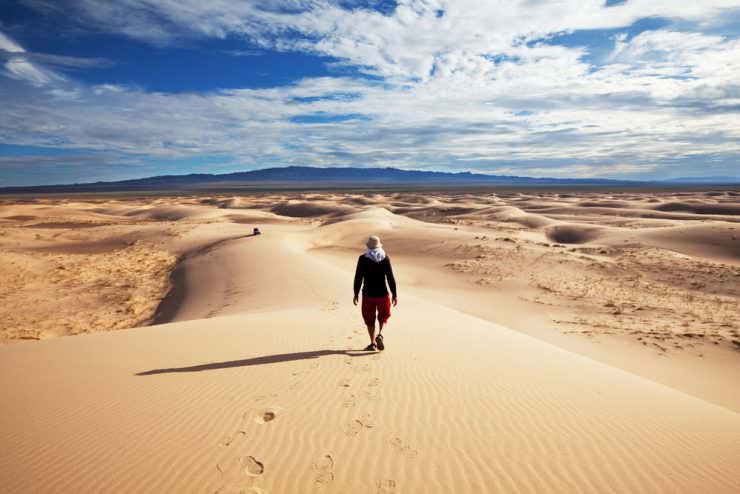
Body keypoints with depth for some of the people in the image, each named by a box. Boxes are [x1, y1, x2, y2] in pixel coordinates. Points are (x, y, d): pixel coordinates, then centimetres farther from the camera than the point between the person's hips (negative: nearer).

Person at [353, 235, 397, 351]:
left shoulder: (363, 259, -5)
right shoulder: (385, 258, -3)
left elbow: (358, 278, -5)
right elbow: (390, 278, -4)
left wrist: (356, 293, 4)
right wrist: (394, 294, 1)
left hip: (368, 294, -1)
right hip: (382, 293, 1)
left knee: (370, 319, 13)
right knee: (383, 316, 19)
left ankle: (373, 343, 16)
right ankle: (380, 334, -5)